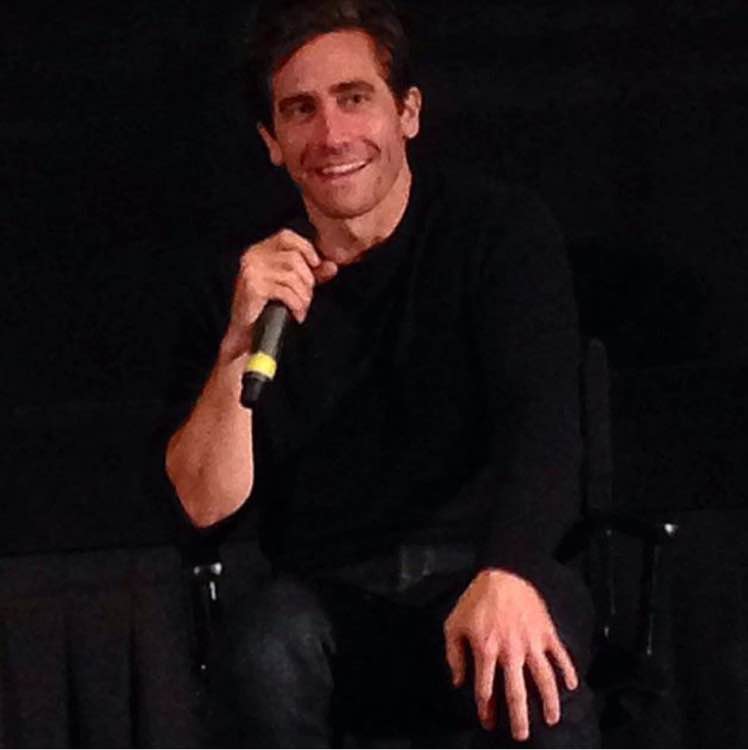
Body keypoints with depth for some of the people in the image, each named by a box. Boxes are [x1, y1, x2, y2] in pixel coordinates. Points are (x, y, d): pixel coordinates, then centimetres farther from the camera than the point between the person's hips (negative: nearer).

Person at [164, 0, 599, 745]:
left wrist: (505, 575, -34)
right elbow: (205, 502, -1)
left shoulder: (500, 229, 1)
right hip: (332, 594, 1)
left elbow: (540, 421, -14)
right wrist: (239, 344, -19)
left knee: (529, 667, -37)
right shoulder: (251, 284, 6)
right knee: (261, 650, -34)